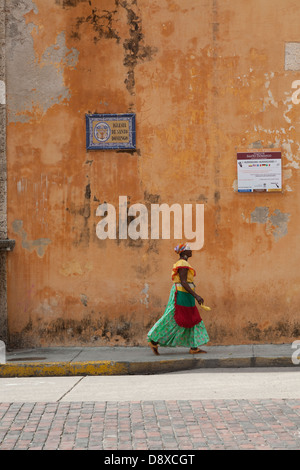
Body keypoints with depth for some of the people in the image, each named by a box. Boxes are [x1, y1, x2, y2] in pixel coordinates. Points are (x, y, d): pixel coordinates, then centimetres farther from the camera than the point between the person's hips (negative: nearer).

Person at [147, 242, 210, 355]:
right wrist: (196, 295, -26)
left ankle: (194, 347, 7)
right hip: (182, 294, -11)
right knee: (172, 321, -6)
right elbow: (183, 282, -22)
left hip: (182, 295, 11)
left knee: (192, 320, 8)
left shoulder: (181, 263, 17)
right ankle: (154, 341, -1)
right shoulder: (183, 264, -15)